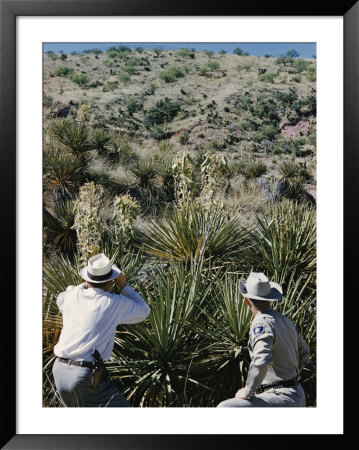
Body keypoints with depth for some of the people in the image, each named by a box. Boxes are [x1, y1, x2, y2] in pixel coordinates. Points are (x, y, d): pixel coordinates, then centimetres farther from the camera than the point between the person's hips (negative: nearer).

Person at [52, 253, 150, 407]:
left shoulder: (73, 296, 6)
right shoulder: (116, 303, -6)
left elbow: (61, 299, 33)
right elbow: (144, 311, 14)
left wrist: (85, 286, 32)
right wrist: (124, 286, 18)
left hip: (59, 371, 6)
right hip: (86, 376, -6)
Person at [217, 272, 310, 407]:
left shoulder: (261, 323, -17)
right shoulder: (285, 320, 10)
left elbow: (261, 362, -31)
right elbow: (304, 355, 23)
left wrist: (247, 393, -19)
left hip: (282, 398, -9)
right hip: (298, 397, 9)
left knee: (224, 408, -16)